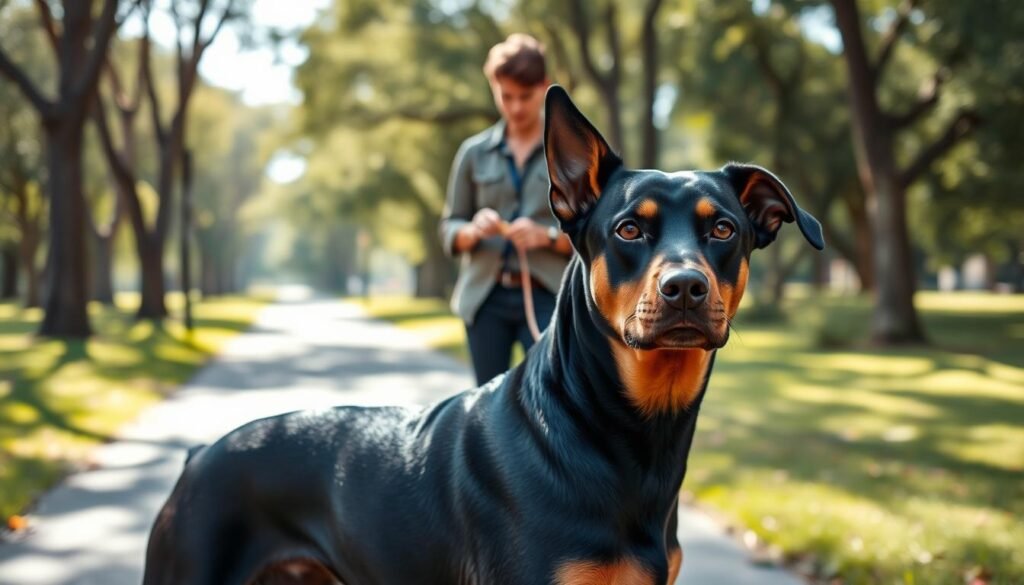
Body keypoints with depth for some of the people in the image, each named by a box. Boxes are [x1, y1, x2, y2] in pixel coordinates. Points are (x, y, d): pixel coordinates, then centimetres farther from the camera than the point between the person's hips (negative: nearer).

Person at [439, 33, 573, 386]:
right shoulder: (475, 152, 9)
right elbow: (449, 228, 12)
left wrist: (547, 236, -16)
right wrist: (473, 231, -10)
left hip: (548, 297, -2)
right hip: (486, 297, 3)